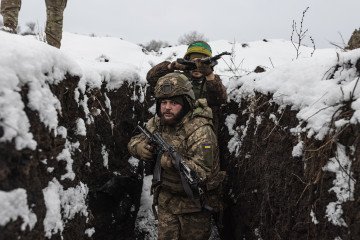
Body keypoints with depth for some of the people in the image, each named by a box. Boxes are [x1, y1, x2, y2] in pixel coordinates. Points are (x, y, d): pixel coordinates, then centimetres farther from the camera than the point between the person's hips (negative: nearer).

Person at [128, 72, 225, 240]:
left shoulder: (201, 132, -26)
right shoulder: (157, 122, -5)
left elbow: (202, 173, -31)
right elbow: (134, 141, 5)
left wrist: (173, 161, -45)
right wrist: (140, 147, -19)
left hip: (194, 201, -5)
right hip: (166, 198, 5)